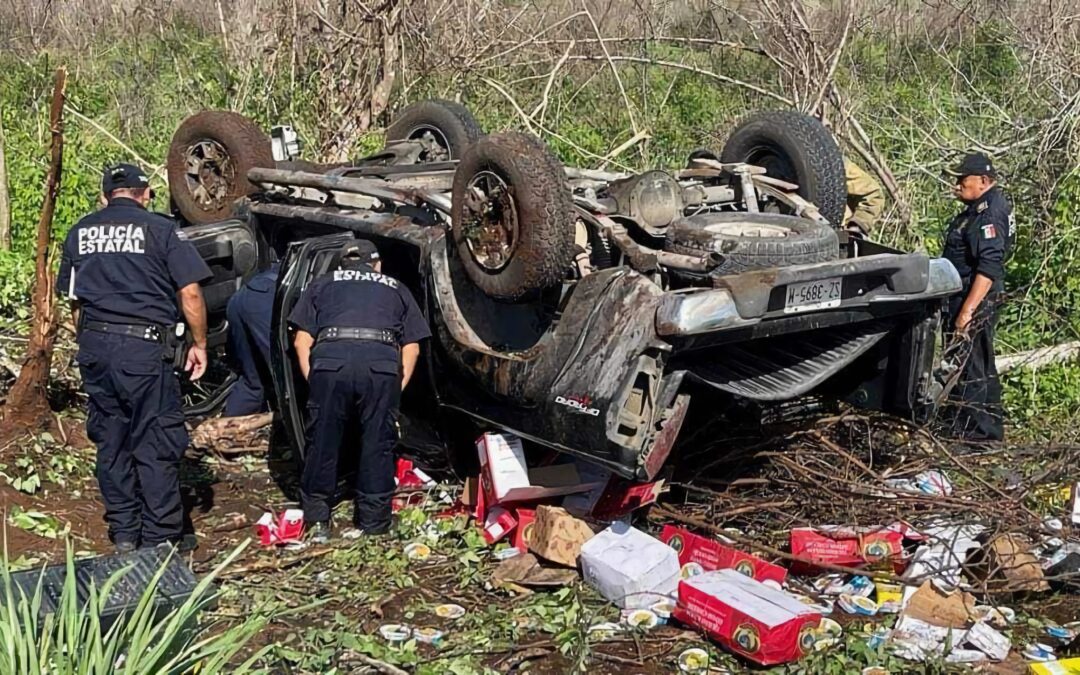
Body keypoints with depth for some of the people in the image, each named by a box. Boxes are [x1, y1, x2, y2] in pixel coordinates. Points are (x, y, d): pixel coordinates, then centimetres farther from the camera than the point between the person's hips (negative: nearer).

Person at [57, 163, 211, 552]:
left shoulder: (80, 233, 13)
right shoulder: (160, 229, -2)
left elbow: (73, 299, 16)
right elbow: (190, 292, -6)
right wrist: (199, 344, 4)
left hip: (94, 345, 5)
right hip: (144, 346, -5)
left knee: (110, 442, 14)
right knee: (156, 444, 2)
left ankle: (123, 534, 21)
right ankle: (161, 538, 5)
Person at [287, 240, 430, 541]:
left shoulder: (323, 283, 29)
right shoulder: (396, 289, 32)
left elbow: (302, 341, 17)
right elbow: (412, 347, 21)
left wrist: (312, 380, 19)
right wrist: (398, 387, 22)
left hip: (330, 357, 0)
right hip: (383, 361, 0)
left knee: (323, 441, 11)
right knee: (378, 443, 10)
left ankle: (317, 519, 20)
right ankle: (374, 522, 18)